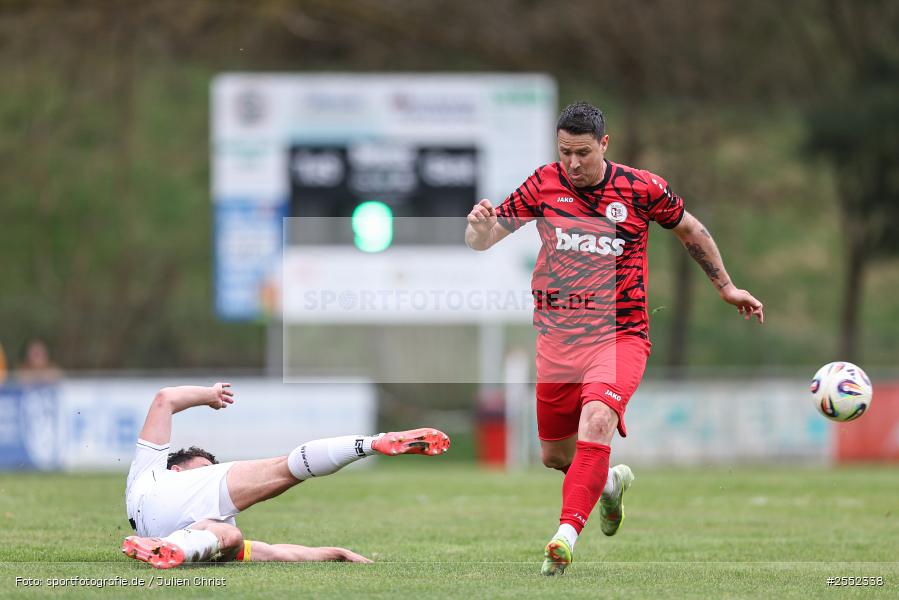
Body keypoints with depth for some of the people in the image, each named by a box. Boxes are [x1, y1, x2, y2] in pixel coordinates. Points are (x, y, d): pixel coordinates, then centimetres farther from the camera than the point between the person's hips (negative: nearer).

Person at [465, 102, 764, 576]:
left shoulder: (642, 189, -4)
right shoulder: (544, 185, -2)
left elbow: (689, 231, 15)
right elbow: (480, 241, 0)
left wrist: (725, 287, 21)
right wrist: (480, 224, -24)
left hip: (620, 334, -3)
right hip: (557, 336, 3)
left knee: (597, 420, -30)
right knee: (554, 455, 10)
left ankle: (567, 534, -34)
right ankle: (609, 481, 44)